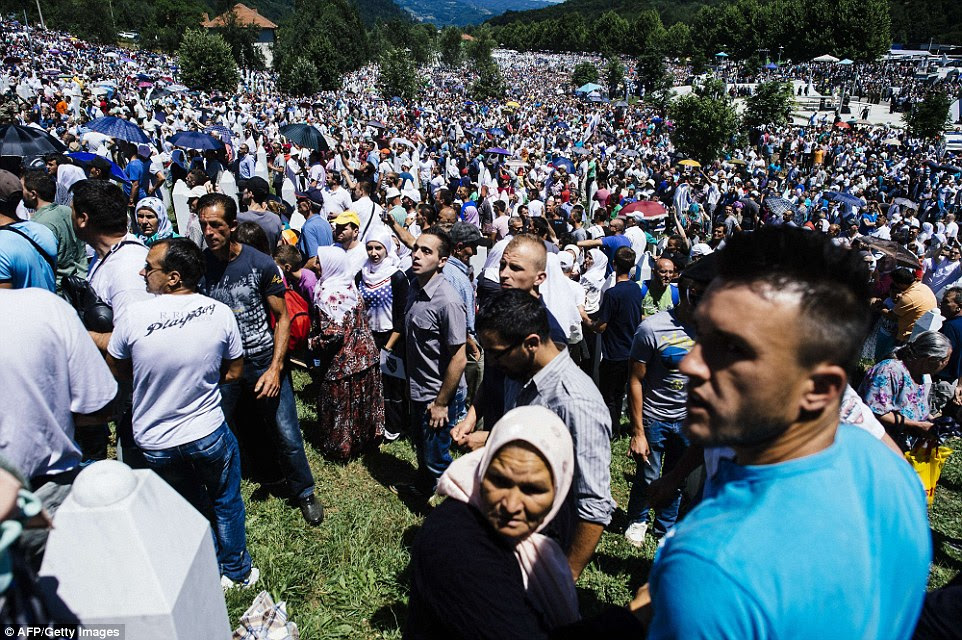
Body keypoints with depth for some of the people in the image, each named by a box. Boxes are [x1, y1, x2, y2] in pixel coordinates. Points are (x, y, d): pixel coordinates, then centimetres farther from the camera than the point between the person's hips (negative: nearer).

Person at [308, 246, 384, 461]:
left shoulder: (329, 294, -21)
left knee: (341, 407, 10)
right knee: (362, 401, 20)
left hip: (342, 362, -7)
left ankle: (341, 449, 25)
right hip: (365, 355, 8)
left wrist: (312, 343, -11)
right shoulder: (350, 286, 4)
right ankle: (366, 437, 36)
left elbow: (333, 333, -27)